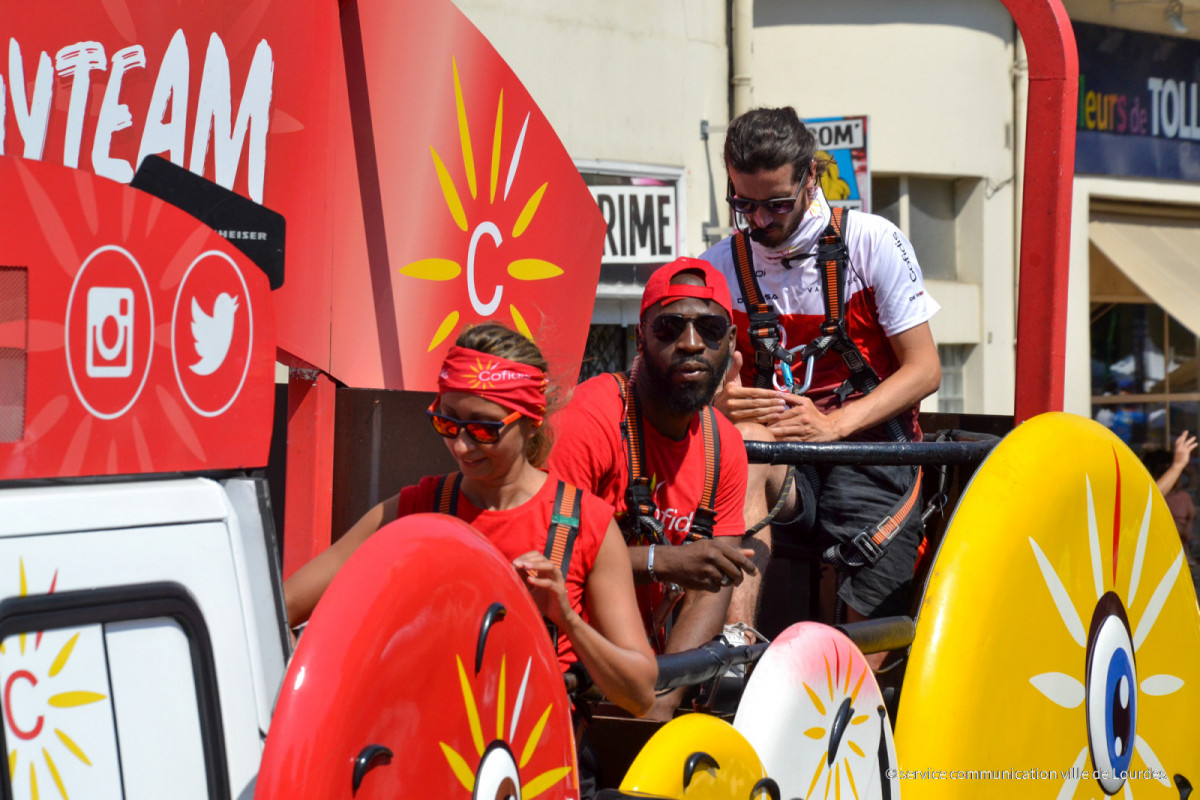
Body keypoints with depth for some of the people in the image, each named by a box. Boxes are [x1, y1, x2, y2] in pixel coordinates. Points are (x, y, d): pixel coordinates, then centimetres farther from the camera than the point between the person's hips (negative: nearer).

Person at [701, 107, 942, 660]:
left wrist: (833, 425, -18)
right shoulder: (719, 267, 7)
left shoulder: (872, 242, -1)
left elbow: (924, 369, -4)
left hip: (871, 447, -1)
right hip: (780, 458, 1)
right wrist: (720, 402, -19)